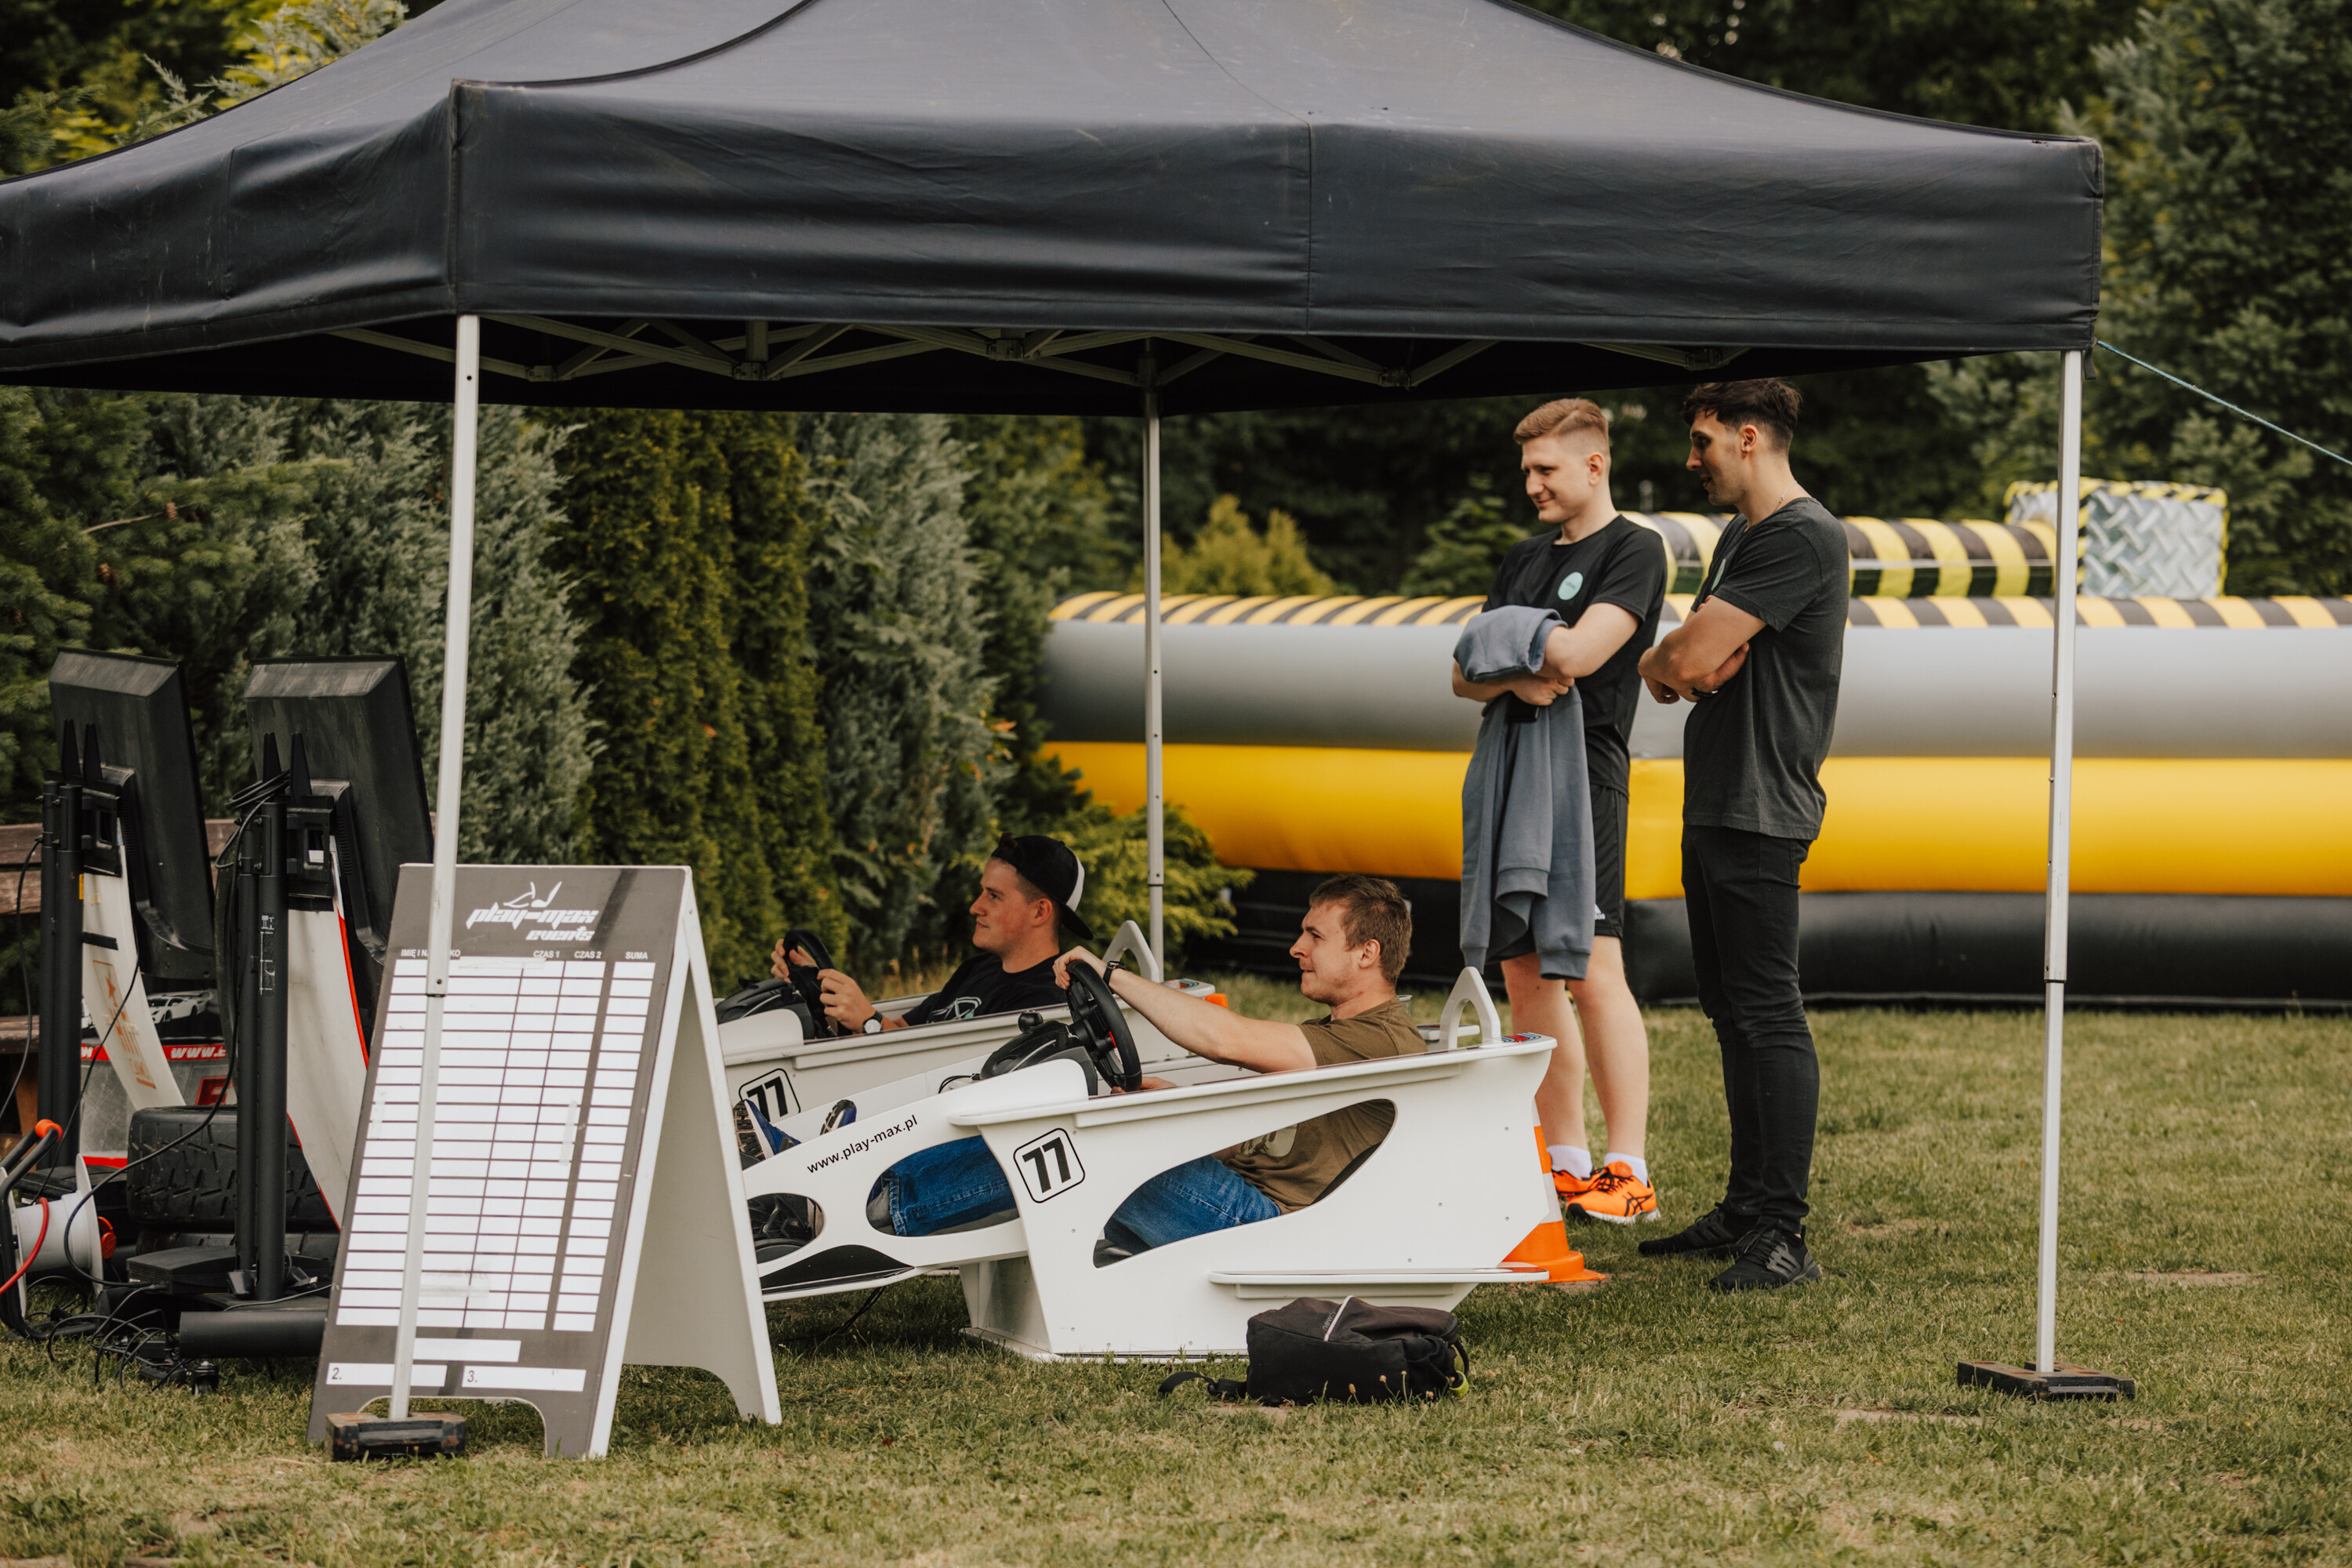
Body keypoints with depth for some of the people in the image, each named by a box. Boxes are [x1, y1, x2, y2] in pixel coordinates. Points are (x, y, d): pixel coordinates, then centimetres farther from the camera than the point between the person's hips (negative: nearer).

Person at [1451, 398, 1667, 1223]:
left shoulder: (1633, 550, -4)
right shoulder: (1525, 559, 20)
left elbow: (1576, 654, -17)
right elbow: (1466, 677, 17)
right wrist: (1517, 677, -5)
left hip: (1585, 776, -8)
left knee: (1593, 973, -14)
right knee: (1526, 975, 7)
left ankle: (1628, 1174, -16)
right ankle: (1566, 1163, 12)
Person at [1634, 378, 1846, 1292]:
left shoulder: (1802, 538, -15)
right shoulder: (1741, 537, 18)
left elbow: (1686, 657, -20)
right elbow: (1684, 663, 16)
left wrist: (1663, 661, 2)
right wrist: (1681, 667, -7)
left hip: (1760, 813, -10)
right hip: (1713, 806, 10)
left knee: (1768, 1015, -12)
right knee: (1732, 1012, 14)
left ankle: (1782, 1234, -13)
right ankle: (1746, 1211, 21)